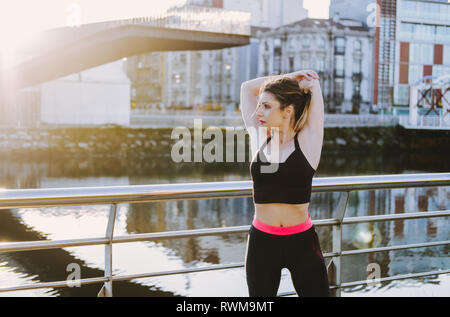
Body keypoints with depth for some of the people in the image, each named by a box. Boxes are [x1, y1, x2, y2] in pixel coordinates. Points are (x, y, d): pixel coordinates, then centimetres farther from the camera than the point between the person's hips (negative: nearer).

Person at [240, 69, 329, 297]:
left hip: (302, 243, -3)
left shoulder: (308, 141, -4)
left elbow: (313, 84, 0)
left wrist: (300, 82, 18)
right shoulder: (259, 139, 4)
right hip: (262, 243, 3)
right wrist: (289, 78, 10)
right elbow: (247, 88, 12)